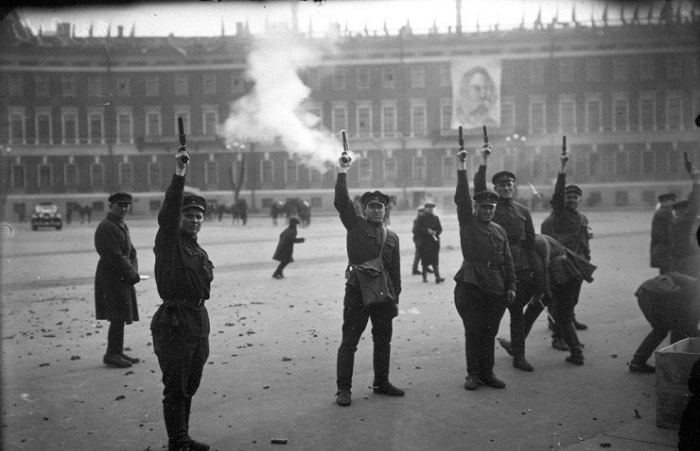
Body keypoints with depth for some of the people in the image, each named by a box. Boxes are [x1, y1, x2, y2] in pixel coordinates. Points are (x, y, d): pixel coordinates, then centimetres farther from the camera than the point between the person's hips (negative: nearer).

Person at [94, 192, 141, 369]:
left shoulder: (122, 226, 16)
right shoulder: (105, 227, -14)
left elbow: (131, 252, 16)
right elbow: (114, 256, -20)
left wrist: (134, 271, -1)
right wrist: (132, 274, -15)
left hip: (123, 279, 9)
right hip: (111, 279, -9)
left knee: (121, 317, 13)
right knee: (118, 317, -7)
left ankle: (117, 352, 22)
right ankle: (112, 354, 2)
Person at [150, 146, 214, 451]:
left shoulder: (200, 251, 16)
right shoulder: (169, 242, -6)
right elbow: (168, 212, -24)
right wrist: (179, 175, -33)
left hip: (198, 323, 8)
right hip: (174, 324, -8)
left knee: (189, 387, 16)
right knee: (175, 388, -2)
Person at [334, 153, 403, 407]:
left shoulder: (392, 237, 14)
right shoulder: (355, 225, 3)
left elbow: (395, 270, 15)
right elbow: (341, 202, -12)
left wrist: (395, 296, 11)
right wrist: (343, 174, -18)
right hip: (357, 293, -4)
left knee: (383, 342, 13)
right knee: (349, 342, -1)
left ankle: (381, 383, 28)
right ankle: (344, 389, 6)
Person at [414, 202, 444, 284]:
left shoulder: (435, 217, 13)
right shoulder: (421, 218, 2)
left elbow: (440, 228, 10)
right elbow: (418, 229, -6)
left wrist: (435, 232, -11)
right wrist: (427, 231, -18)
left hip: (435, 241, 2)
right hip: (424, 242, -2)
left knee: (435, 260, -5)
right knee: (425, 260, 1)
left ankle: (437, 277, -11)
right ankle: (424, 277, 12)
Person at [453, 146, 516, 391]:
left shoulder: (499, 230, 16)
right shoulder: (468, 222, 5)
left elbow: (507, 260, 14)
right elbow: (462, 198, -8)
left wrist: (511, 286, 7)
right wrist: (462, 169, -15)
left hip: (496, 287, 4)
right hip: (470, 283, -4)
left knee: (490, 331, 8)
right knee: (473, 331, 0)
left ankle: (487, 373, 17)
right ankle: (473, 374, 8)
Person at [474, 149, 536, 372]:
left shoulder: (523, 211, 11)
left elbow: (531, 240, 13)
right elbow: (478, 188, -16)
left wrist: (530, 265, 8)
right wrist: (483, 164, -24)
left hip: (520, 269, 3)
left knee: (517, 312, 7)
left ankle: (519, 355, 14)